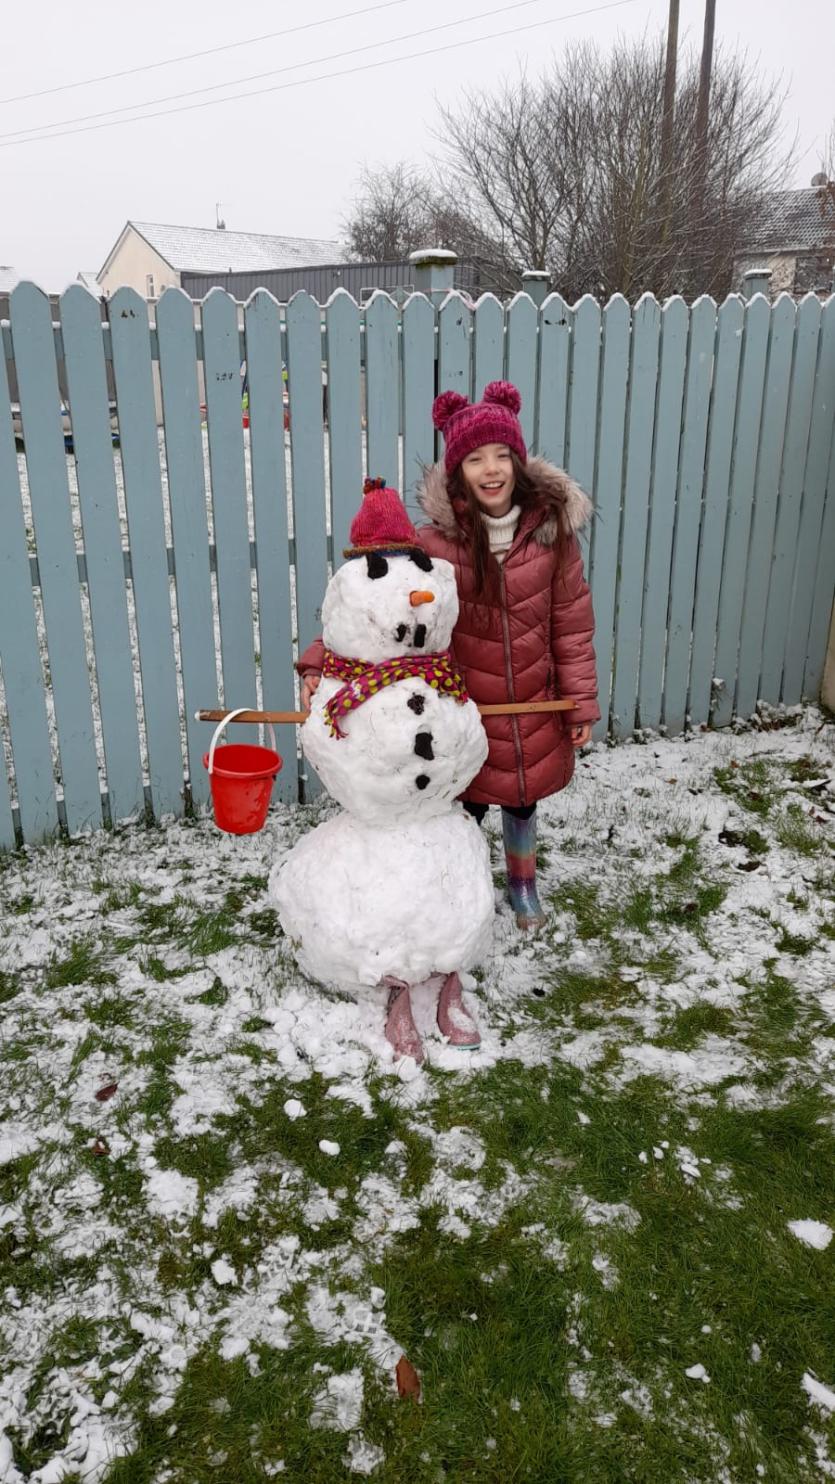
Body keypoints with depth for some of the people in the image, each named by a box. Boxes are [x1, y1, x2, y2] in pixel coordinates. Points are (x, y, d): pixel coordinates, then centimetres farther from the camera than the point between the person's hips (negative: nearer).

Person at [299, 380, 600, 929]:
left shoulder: (553, 529, -11)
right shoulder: (437, 541, -18)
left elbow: (571, 624, -5)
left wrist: (582, 701, -2)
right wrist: (320, 661, -31)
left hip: (534, 704, 2)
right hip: (463, 704, -2)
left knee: (523, 799, 21)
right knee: (468, 803, 12)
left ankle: (524, 885, 49)